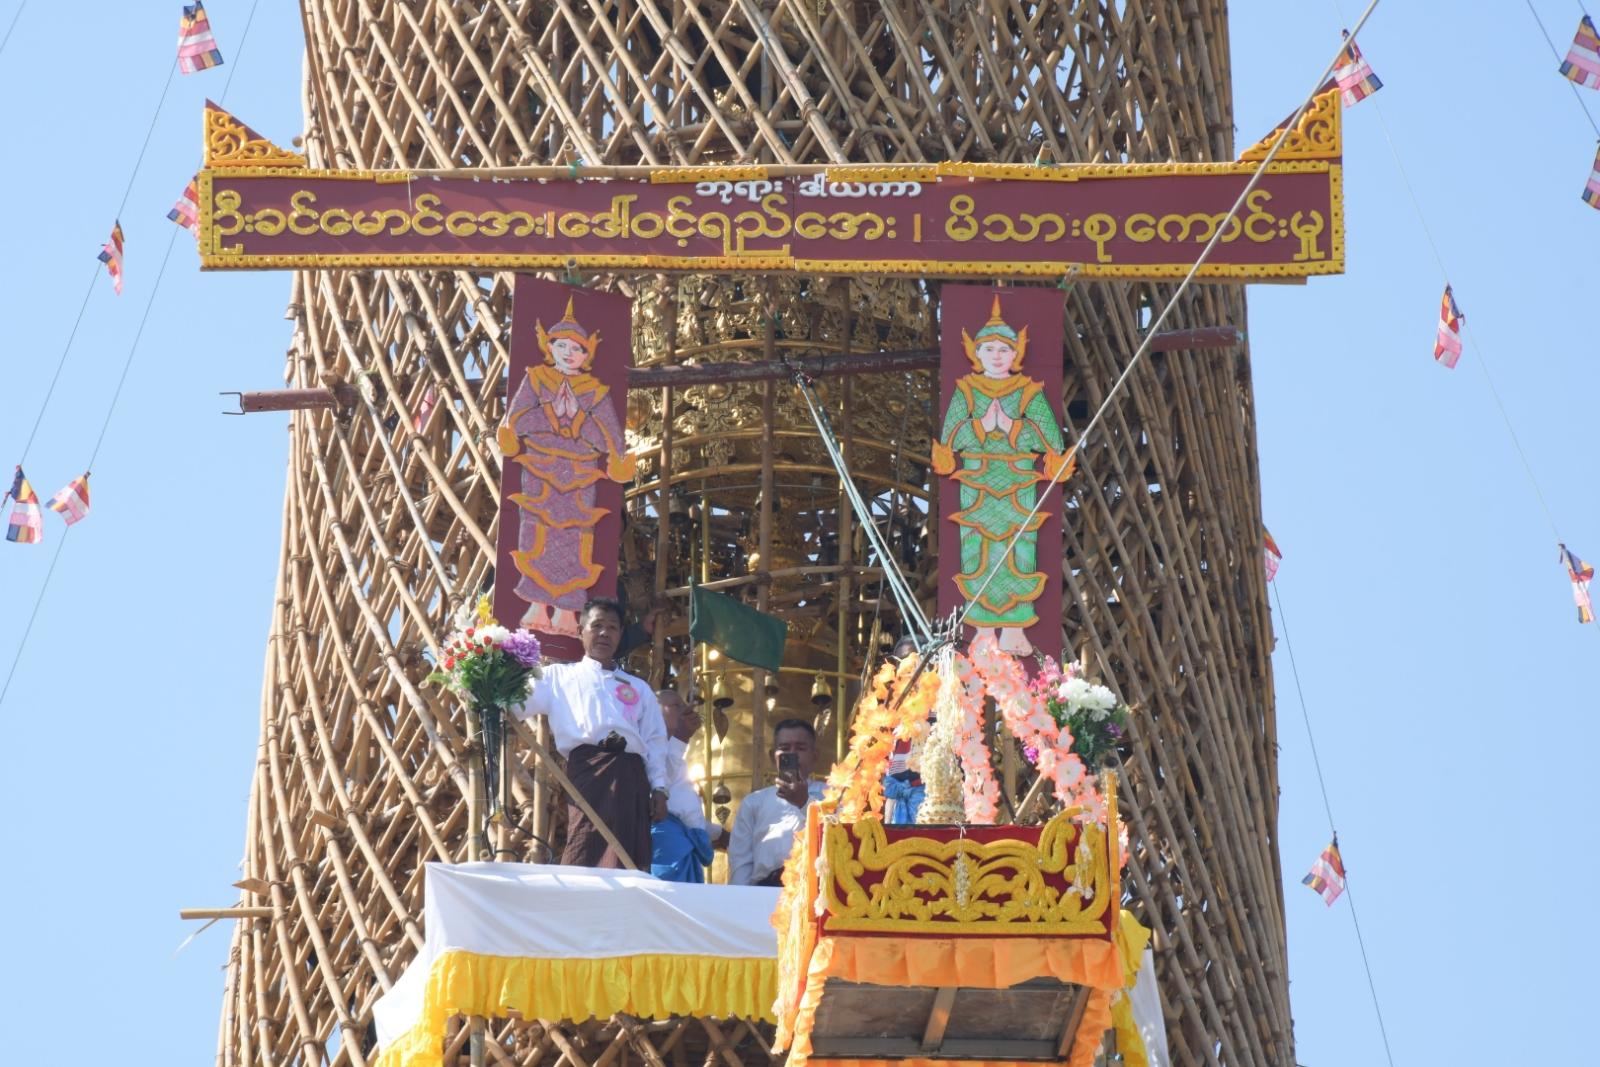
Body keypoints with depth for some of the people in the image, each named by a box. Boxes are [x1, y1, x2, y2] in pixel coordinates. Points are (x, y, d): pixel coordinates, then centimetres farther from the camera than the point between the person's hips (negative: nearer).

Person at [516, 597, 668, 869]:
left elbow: (655, 741, 19)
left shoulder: (639, 689, 25)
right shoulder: (559, 677, 18)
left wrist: (659, 788, 7)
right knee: (585, 857, -16)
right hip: (588, 769, -3)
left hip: (631, 775, 4)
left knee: (630, 863, -3)